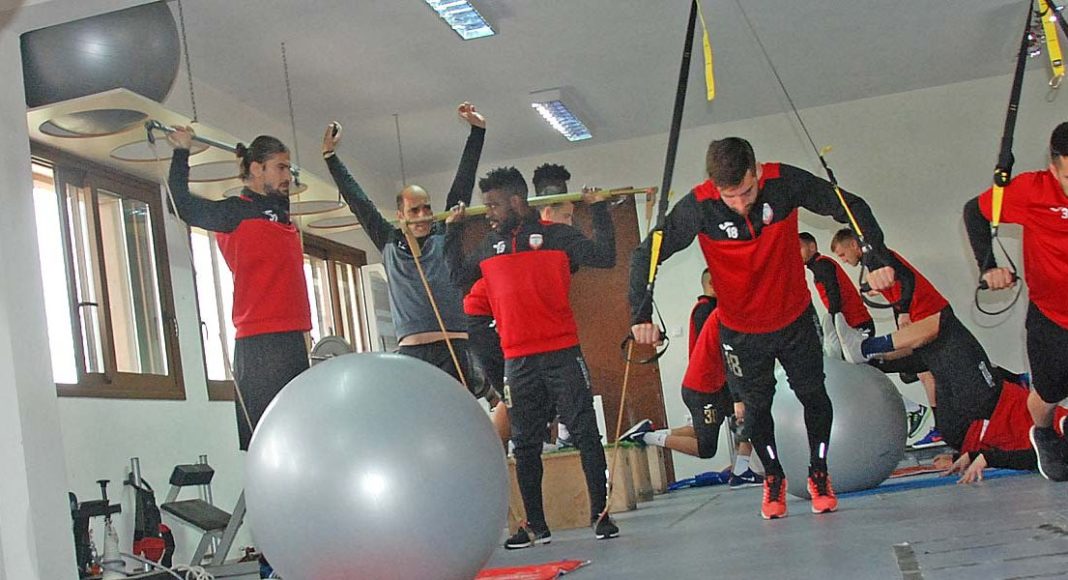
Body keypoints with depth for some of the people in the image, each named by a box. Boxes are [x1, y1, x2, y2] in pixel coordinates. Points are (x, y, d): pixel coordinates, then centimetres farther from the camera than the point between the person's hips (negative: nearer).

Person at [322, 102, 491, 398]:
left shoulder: (445, 237, 11)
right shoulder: (389, 242, 15)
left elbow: (462, 187, 10)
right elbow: (358, 202, 20)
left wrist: (477, 131, 9)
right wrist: (330, 156, 23)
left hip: (456, 346, 0)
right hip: (411, 351, 1)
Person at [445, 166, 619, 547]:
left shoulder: (557, 236, 0)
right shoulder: (488, 247, 13)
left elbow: (604, 257, -8)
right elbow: (458, 277, 22)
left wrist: (599, 209, -7)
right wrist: (453, 231, 19)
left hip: (562, 354, -4)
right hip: (517, 361, 4)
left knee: (585, 434, -2)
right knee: (525, 445, 7)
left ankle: (600, 515, 7)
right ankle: (536, 526, 15)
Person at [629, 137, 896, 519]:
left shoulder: (784, 183, -25)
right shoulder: (698, 207, -27)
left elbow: (852, 207, -17)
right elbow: (646, 255, -22)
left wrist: (876, 258, -30)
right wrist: (641, 314, -32)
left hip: (795, 317, 1)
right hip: (741, 330, -1)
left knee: (813, 394, 9)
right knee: (757, 405, 11)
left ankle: (818, 473, 32)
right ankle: (773, 477, 34)